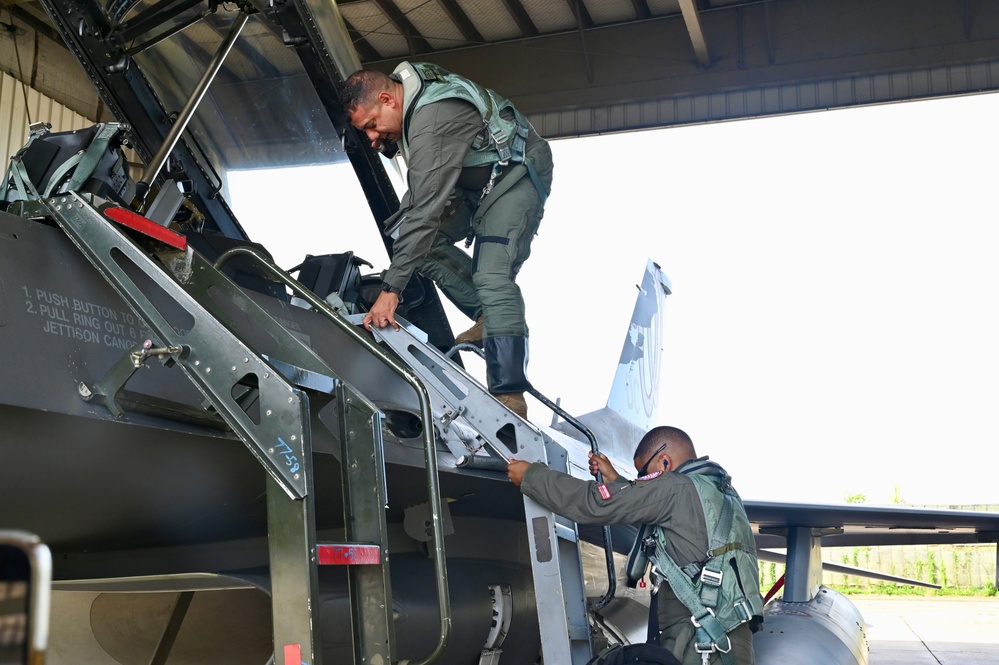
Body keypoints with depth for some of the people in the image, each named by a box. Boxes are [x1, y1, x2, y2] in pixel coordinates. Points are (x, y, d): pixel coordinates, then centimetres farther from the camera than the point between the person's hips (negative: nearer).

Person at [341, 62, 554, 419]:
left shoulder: (431, 121, -32)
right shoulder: (411, 86, -1)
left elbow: (424, 210, -37)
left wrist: (391, 288, -36)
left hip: (516, 173, -11)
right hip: (475, 181, 11)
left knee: (492, 277, -26)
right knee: (411, 236, 0)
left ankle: (510, 397, -29)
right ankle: (488, 319, 0)